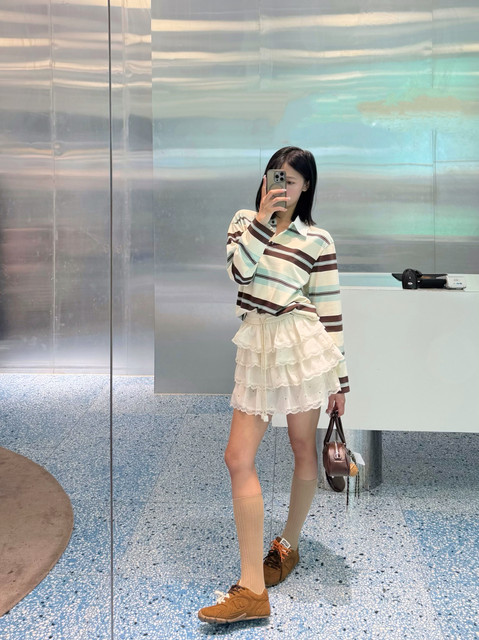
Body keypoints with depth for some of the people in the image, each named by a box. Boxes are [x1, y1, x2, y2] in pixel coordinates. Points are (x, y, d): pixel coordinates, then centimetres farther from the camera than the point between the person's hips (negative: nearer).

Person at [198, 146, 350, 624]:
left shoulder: (317, 240, 2)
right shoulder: (245, 221, 12)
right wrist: (263, 218, -10)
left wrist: (338, 377, 1)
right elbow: (240, 270, -8)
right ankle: (252, 590, -2)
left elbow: (330, 311, 2)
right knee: (238, 457, -5)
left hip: (302, 343, -3)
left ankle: (289, 545, 33)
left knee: (303, 447, 9)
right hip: (256, 347, 3)